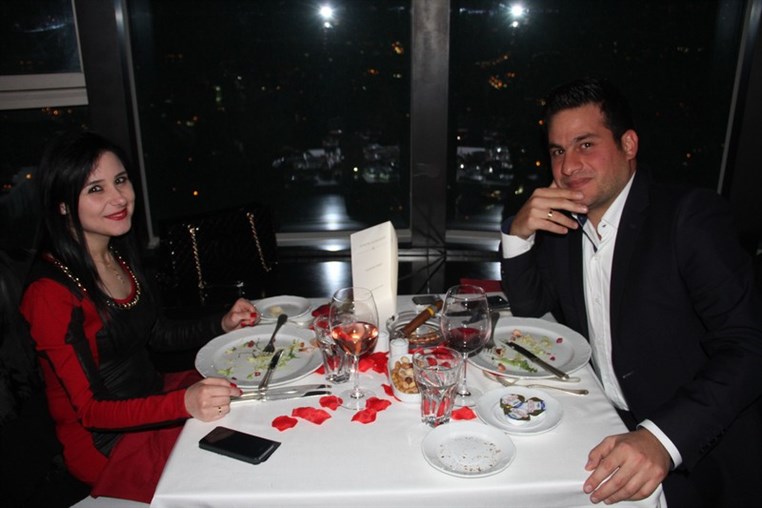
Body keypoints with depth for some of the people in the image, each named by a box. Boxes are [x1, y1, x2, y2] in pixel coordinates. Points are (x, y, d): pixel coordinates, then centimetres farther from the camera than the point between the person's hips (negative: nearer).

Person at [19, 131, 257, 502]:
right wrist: (183, 403, -37)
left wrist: (222, 324, -1)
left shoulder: (119, 256, 3)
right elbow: (89, 410, -21)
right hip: (107, 444, -7)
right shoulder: (50, 291, -22)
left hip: (153, 394, 8)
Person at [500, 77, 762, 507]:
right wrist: (518, 233, -8)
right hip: (608, 434, 6)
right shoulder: (564, 223, 5)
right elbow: (529, 308, 10)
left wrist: (662, 439, -33)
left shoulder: (690, 215, -14)